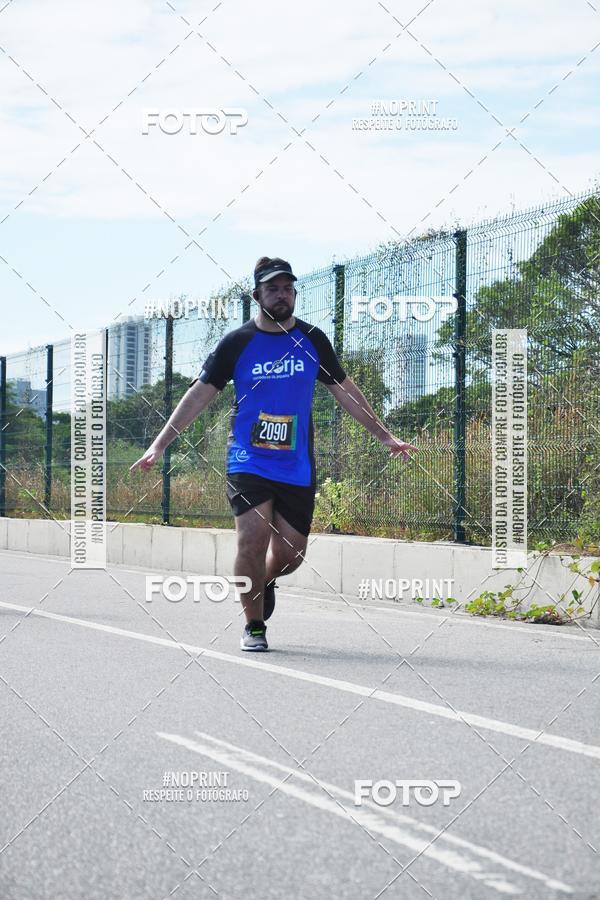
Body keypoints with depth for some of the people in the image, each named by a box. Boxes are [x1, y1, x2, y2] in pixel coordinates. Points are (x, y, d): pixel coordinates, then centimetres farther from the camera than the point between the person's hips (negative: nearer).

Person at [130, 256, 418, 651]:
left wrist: (385, 435, 19)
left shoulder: (313, 340, 6)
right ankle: (254, 626, 1)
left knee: (290, 553, 2)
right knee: (253, 540, -17)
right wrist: (160, 444, -4)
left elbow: (344, 389, 17)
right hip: (248, 462, -2)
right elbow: (200, 394, 1)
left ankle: (264, 581, 38)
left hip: (297, 467, 3)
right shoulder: (236, 343, -2)